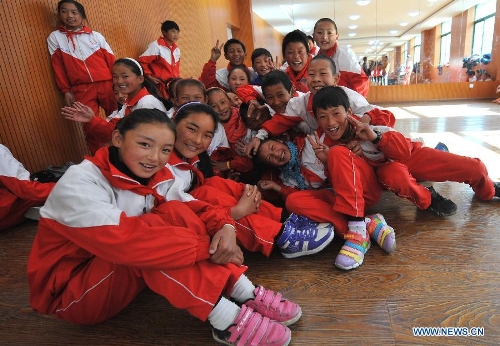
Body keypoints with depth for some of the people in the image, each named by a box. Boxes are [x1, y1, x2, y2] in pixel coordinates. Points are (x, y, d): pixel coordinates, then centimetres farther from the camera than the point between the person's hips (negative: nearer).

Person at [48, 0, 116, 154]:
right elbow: (58, 67, 8)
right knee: (90, 127, 0)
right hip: (81, 90, 0)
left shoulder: (96, 36, 9)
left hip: (107, 84, 1)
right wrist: (66, 91, 3)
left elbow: (111, 60, 8)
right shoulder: (54, 37, 10)